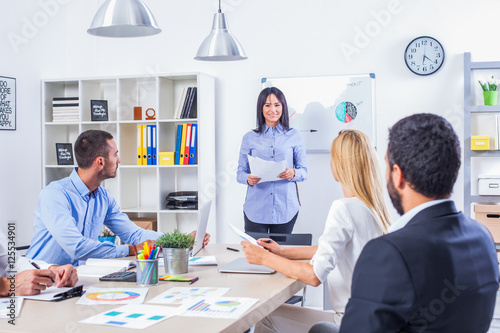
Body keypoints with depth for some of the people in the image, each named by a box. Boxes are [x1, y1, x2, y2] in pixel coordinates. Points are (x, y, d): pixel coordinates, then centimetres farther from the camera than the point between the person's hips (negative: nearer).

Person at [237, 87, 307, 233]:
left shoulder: (294, 136, 7)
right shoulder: (249, 138, 8)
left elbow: (304, 171, 7)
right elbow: (240, 173, 8)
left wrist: (293, 173, -15)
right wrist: (248, 179, -14)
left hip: (285, 208, 0)